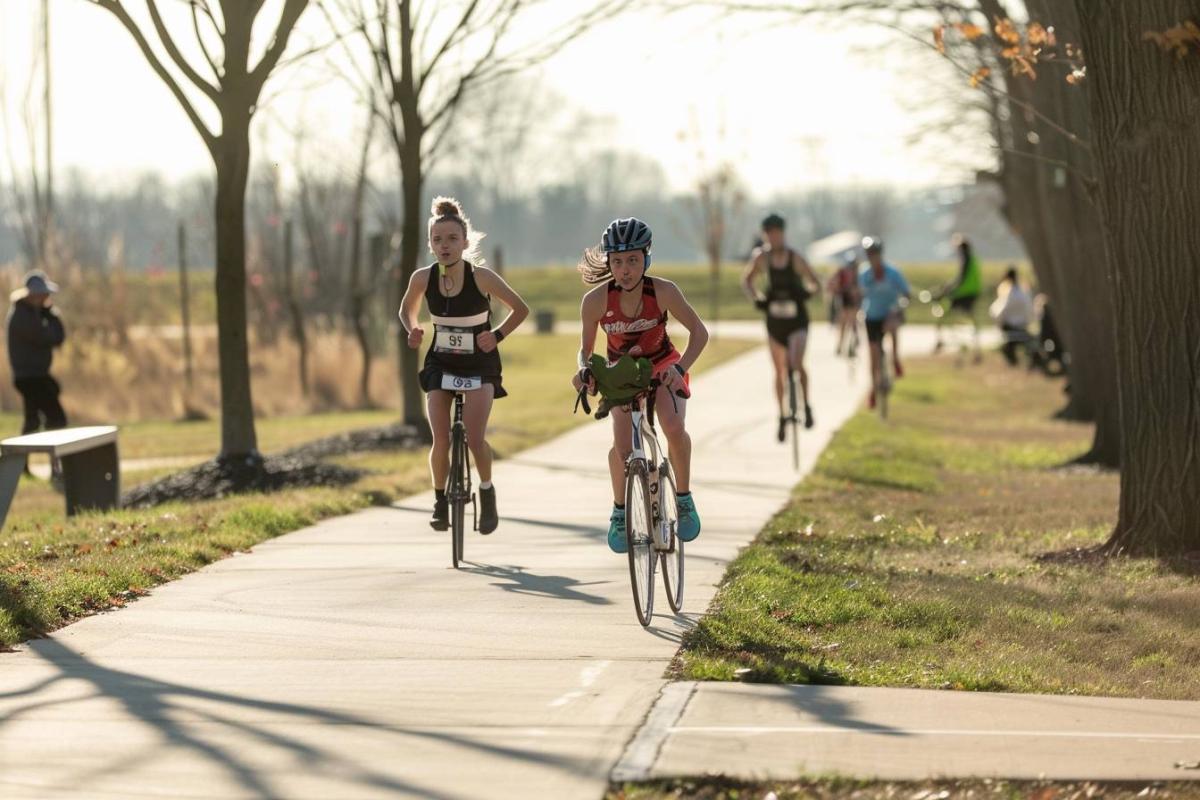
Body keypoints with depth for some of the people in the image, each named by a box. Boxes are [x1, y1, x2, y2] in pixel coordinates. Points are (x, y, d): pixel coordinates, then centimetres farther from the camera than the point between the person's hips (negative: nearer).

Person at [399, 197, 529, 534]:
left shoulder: (481, 277, -19)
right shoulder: (423, 278, -12)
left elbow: (520, 309, -6)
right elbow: (407, 309, 9)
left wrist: (497, 335, -19)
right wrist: (413, 329, -10)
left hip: (479, 363, -2)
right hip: (440, 363, 2)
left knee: (475, 438, -18)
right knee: (441, 441, -11)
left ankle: (487, 491, 10)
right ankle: (440, 499, 14)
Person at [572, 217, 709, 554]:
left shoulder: (663, 292, -27)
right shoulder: (596, 300, -25)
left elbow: (699, 331, -17)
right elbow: (585, 348, -11)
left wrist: (681, 367, -33)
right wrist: (584, 371, -32)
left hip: (662, 367, 0)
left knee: (674, 427, -28)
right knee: (622, 446, -21)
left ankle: (684, 498, -2)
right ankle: (620, 513, 6)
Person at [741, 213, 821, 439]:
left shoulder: (796, 259, -12)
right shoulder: (763, 258, -5)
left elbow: (815, 283, -8)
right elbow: (746, 280, 9)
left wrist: (807, 292, -30)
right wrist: (756, 298, -8)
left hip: (797, 320, -3)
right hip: (775, 320, 3)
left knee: (796, 363, -23)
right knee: (780, 372, 11)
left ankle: (806, 405, 0)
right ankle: (782, 417, 25)